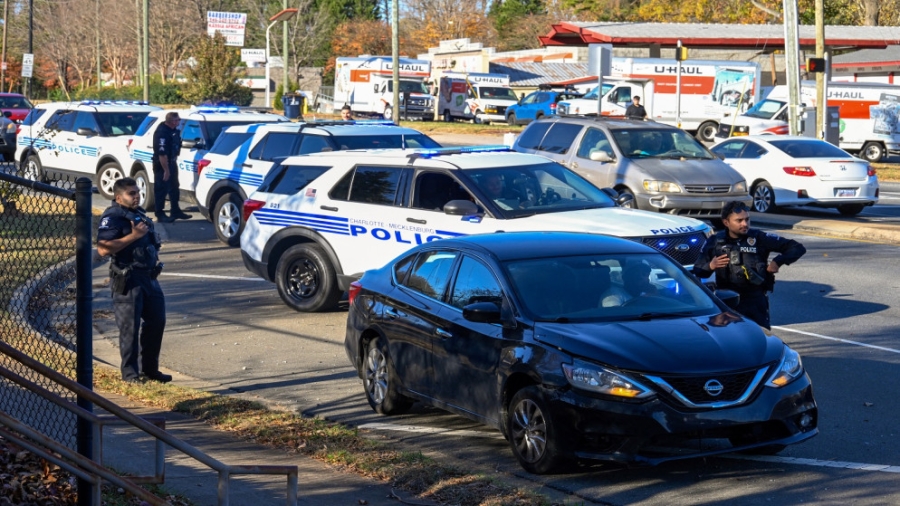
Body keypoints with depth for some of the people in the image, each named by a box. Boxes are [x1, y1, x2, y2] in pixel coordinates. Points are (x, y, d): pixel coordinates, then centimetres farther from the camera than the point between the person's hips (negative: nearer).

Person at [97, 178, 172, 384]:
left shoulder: (139, 213, 16)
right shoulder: (112, 217, -12)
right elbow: (103, 249, -25)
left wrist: (156, 257, 16)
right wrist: (133, 236, -23)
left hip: (149, 277, 9)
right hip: (127, 280, -9)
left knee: (157, 320, 12)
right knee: (129, 327, -5)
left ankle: (149, 368, 23)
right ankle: (130, 372, 5)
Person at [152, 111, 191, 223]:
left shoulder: (173, 130, 3)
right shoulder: (162, 132, -27)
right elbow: (162, 154, -28)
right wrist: (166, 170, -26)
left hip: (171, 162, 10)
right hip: (162, 165, -10)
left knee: (174, 188, 19)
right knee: (161, 189, -1)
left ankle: (175, 211, 31)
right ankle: (160, 214, 7)